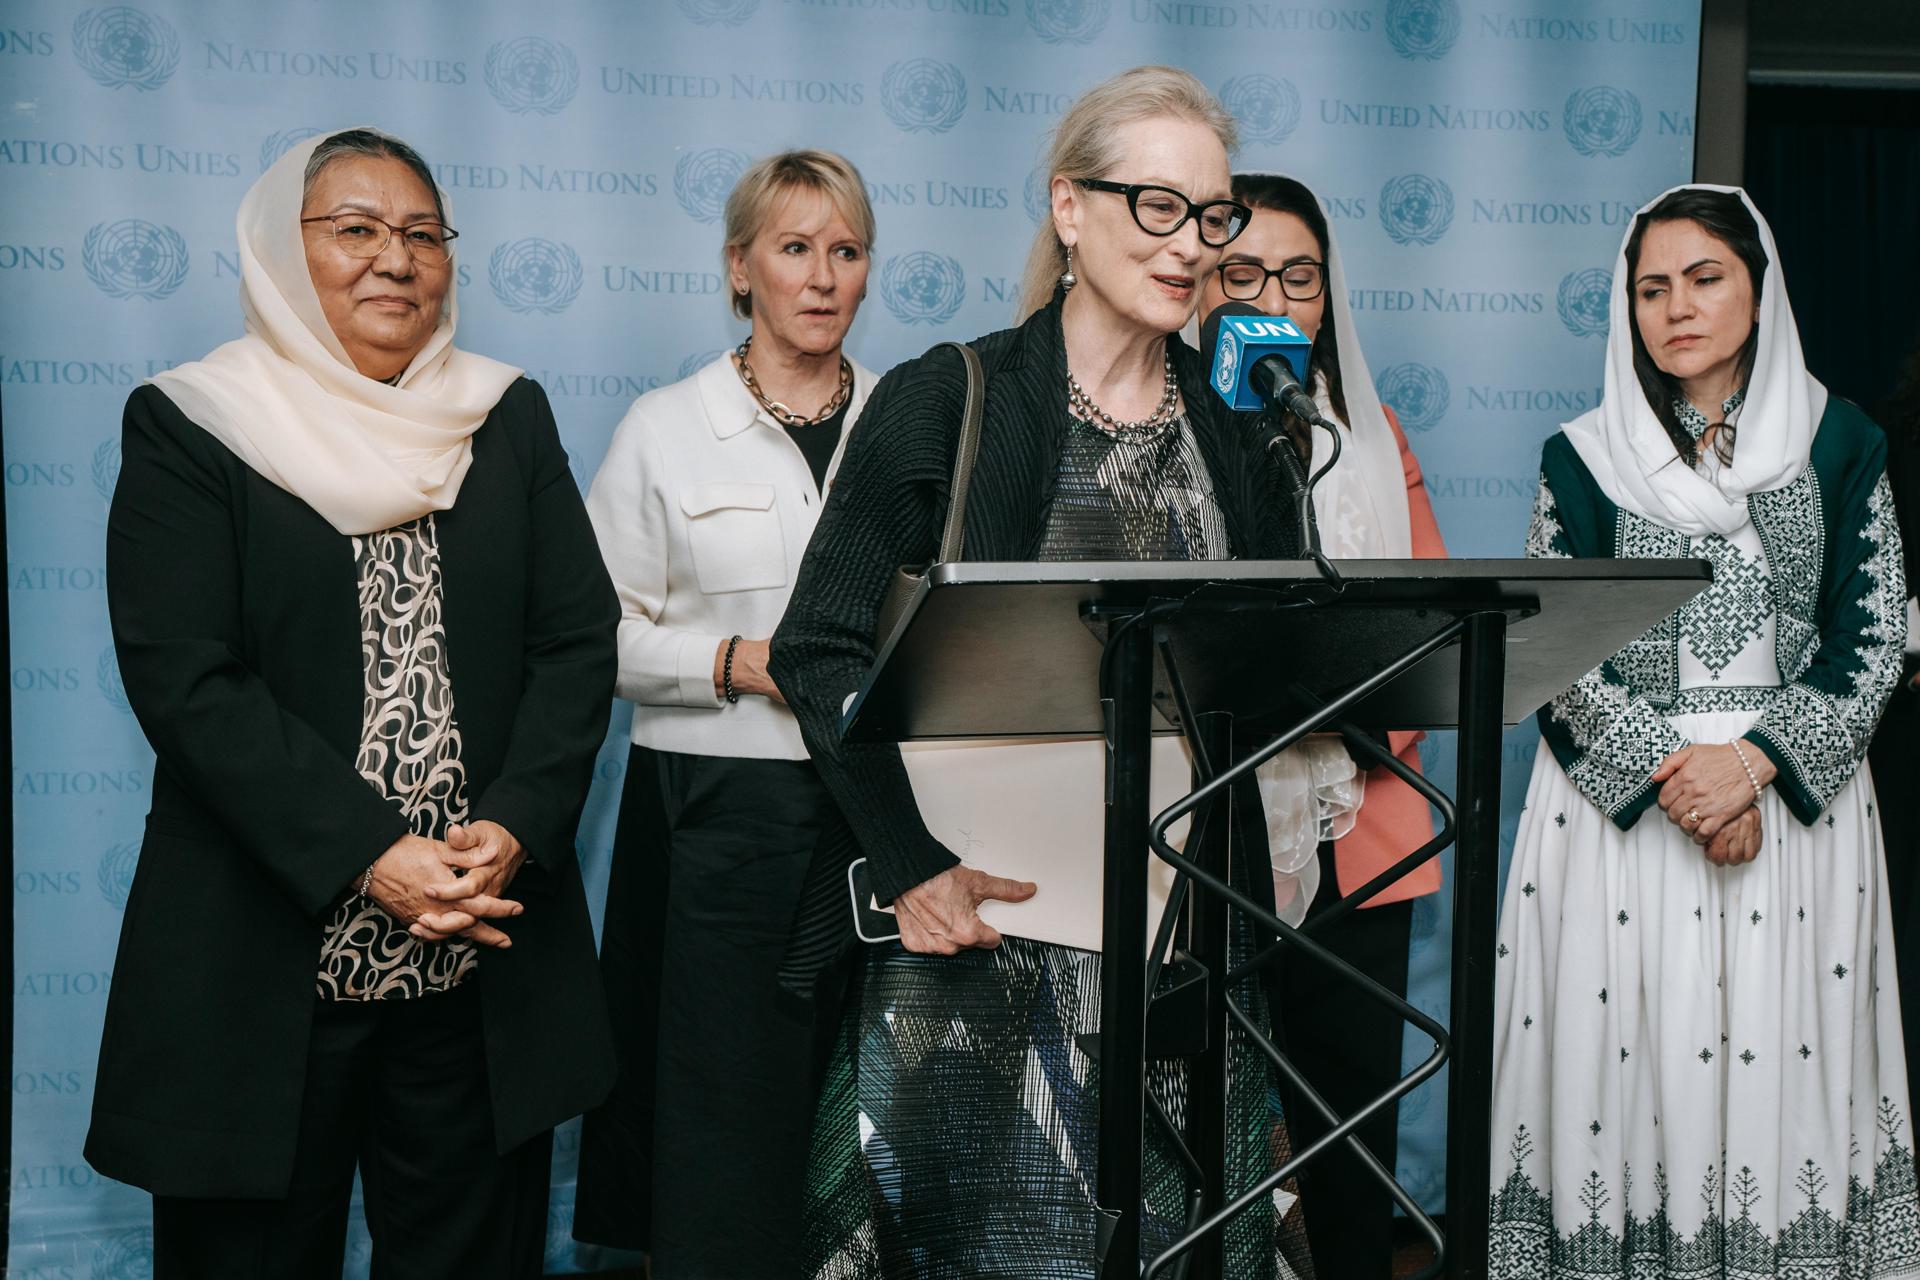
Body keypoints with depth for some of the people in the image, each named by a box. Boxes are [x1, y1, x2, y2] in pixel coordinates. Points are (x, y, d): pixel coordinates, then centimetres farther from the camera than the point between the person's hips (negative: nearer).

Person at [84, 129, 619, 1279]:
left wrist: (516, 826, -14)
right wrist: (368, 858, -19)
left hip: (483, 962, 3)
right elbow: (185, 680, -10)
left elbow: (580, 639, 3)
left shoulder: (510, 419, 8)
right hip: (265, 962, -2)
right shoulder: (189, 428, -1)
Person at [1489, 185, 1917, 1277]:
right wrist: (1668, 774, -12)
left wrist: (1753, 761, -12)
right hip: (1620, 804, 0)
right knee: (1628, 1056, -2)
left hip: (1797, 800, 1)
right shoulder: (1584, 458, 5)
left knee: (1783, 1055, -1)